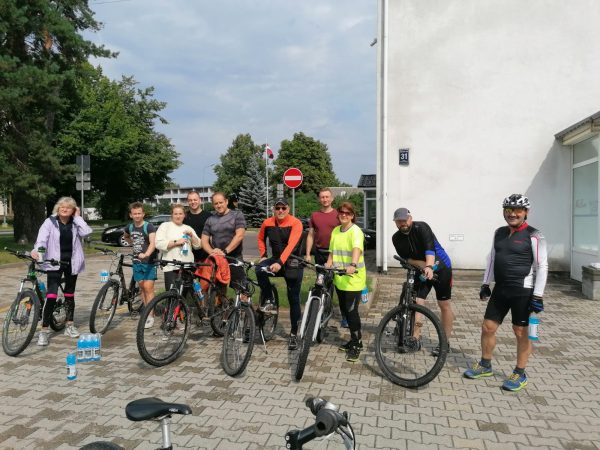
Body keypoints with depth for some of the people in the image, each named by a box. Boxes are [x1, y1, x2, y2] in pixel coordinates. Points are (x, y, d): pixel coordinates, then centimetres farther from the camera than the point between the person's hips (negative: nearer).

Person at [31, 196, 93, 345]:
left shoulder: (75, 223, 4)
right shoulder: (50, 222, -3)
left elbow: (86, 232, -15)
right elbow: (42, 238, -16)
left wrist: (77, 217, -8)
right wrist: (36, 250, -34)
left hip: (71, 263, 3)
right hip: (55, 263, -3)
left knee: (69, 294, 14)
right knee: (51, 295, -11)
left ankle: (70, 325, 27)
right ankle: (44, 330, -3)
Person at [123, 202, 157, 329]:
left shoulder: (149, 226, -13)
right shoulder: (130, 227, 6)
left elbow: (153, 243, -28)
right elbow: (126, 236, 31)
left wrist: (146, 254, -45)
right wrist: (134, 245, 15)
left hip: (149, 261, -6)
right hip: (137, 261, 6)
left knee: (148, 288, -8)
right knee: (142, 287, 10)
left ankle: (150, 316, -3)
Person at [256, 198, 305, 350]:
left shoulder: (295, 223, -15)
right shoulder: (267, 223, -1)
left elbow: (291, 245, -26)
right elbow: (261, 238, 17)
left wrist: (280, 263, -37)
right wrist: (263, 255, 6)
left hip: (292, 263, -3)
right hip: (276, 259, 3)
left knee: (293, 299, 1)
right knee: (260, 269, -29)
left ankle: (294, 334, 14)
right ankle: (268, 301, -9)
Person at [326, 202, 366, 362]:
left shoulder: (356, 231, -13)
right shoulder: (335, 231, 10)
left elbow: (357, 248, -31)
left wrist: (353, 265, -48)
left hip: (353, 279, -7)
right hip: (339, 278, 7)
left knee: (351, 311, -5)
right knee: (345, 310, 14)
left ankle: (357, 345, 11)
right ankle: (355, 340, 31)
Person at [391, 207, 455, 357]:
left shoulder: (421, 227, -21)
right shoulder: (396, 238, -5)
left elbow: (430, 248, -33)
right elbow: (406, 258, -7)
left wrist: (429, 267, -49)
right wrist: (422, 264, -24)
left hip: (441, 268, -4)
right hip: (422, 270, 4)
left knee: (444, 305, 3)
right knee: (416, 303, -5)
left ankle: (445, 342, 15)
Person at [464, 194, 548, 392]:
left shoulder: (533, 236, -9)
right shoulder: (499, 233, 9)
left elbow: (542, 266, -10)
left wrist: (538, 295, -14)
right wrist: (485, 283, 15)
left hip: (523, 291, -6)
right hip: (500, 289, 6)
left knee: (521, 332, 5)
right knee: (487, 327, 10)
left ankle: (520, 374, 21)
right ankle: (485, 366, 28)